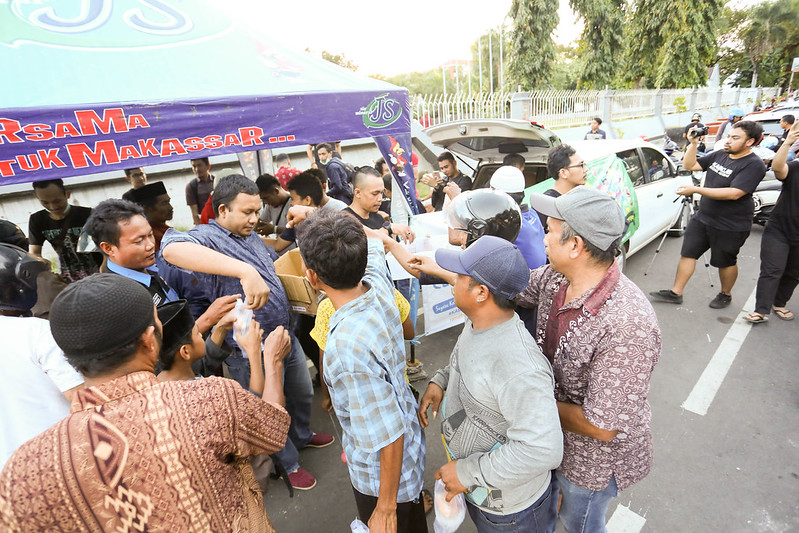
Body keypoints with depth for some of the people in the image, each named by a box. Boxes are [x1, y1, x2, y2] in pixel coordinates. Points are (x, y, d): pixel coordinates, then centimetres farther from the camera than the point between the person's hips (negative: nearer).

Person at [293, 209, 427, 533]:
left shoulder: (349, 347, -40)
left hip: (382, 475, -6)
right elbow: (375, 240, 4)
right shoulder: (379, 286, -18)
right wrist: (315, 219, 11)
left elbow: (389, 436, -31)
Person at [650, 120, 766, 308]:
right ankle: (675, 293, 15)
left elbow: (734, 193, -28)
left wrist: (696, 190, -30)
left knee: (725, 262, 11)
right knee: (687, 253, 7)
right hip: (702, 218, 7)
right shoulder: (719, 155, 5)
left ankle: (725, 294, 34)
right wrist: (693, 143, -3)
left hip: (730, 227, -6)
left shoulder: (754, 165, -17)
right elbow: (690, 165, 11)